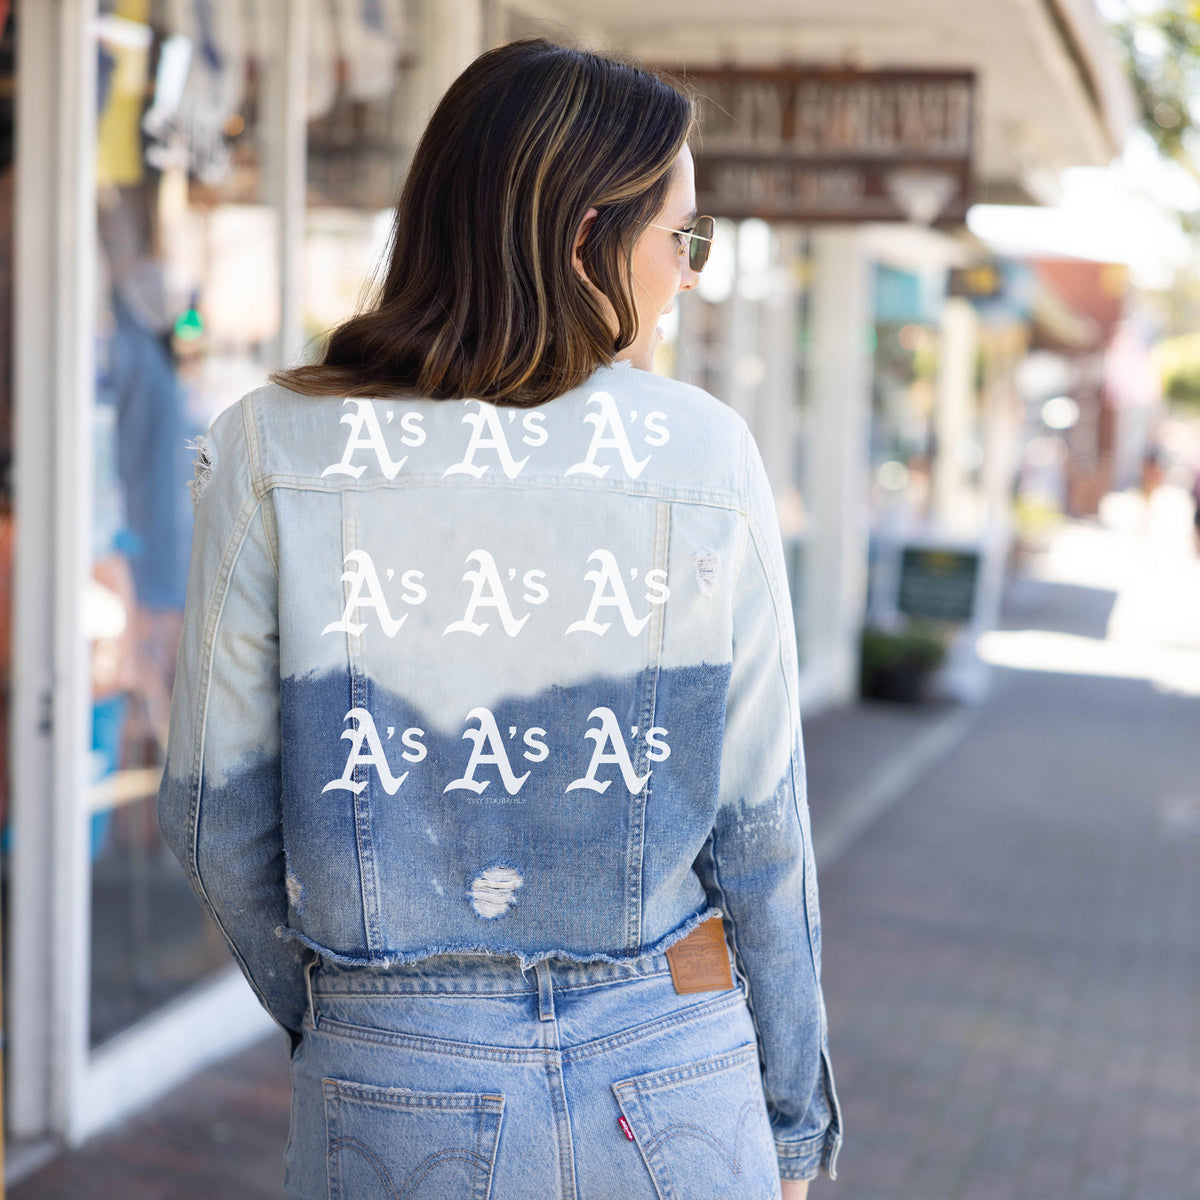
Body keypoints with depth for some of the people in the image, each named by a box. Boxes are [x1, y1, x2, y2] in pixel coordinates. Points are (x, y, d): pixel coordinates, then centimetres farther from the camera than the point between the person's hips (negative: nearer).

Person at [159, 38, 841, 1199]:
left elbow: (217, 813, -5)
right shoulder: (704, 453, -9)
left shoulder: (272, 450, -8)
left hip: (393, 1098, 0)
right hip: (671, 1082, 1)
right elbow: (759, 824, -6)